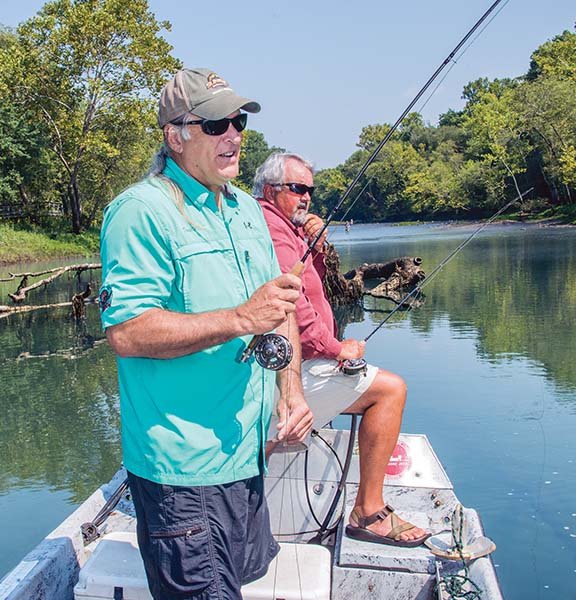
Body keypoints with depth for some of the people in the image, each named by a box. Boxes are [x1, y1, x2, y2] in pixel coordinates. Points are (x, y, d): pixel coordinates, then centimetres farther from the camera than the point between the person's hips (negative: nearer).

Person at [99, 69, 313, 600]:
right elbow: (125, 332, -24)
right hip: (184, 469, -8)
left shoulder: (247, 209, 12)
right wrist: (241, 319, -26)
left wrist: (292, 392, 8)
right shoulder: (141, 212, -15)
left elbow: (280, 306, 20)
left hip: (248, 453, 8)